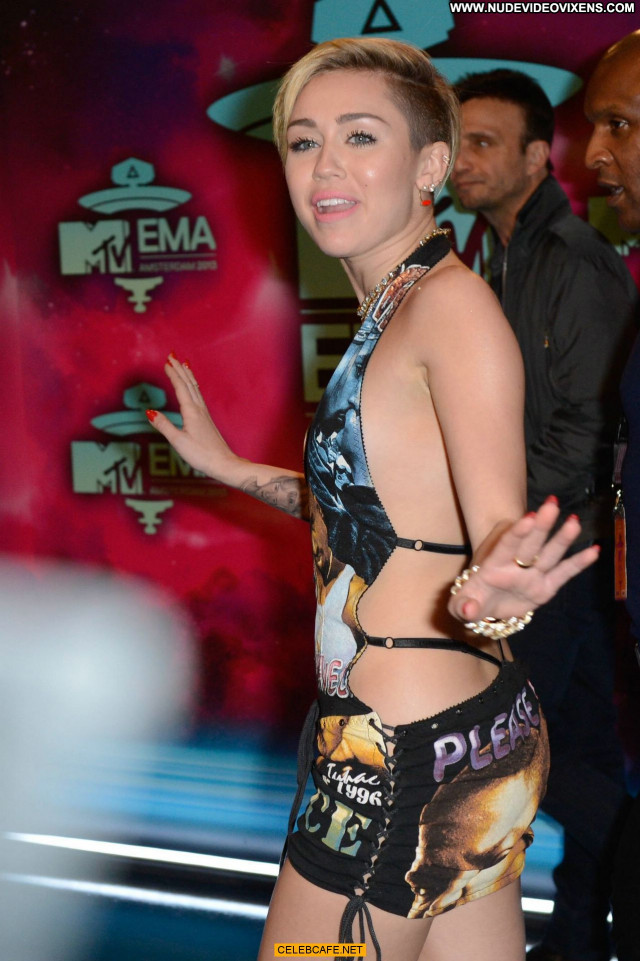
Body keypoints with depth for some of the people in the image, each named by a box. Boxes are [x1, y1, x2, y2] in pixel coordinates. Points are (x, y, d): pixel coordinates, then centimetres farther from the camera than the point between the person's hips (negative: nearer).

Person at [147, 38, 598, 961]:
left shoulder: (454, 300, -15)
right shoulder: (390, 311, 13)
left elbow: (499, 529, -23)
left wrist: (488, 597, -45)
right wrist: (231, 467, 30)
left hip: (412, 749, -9)